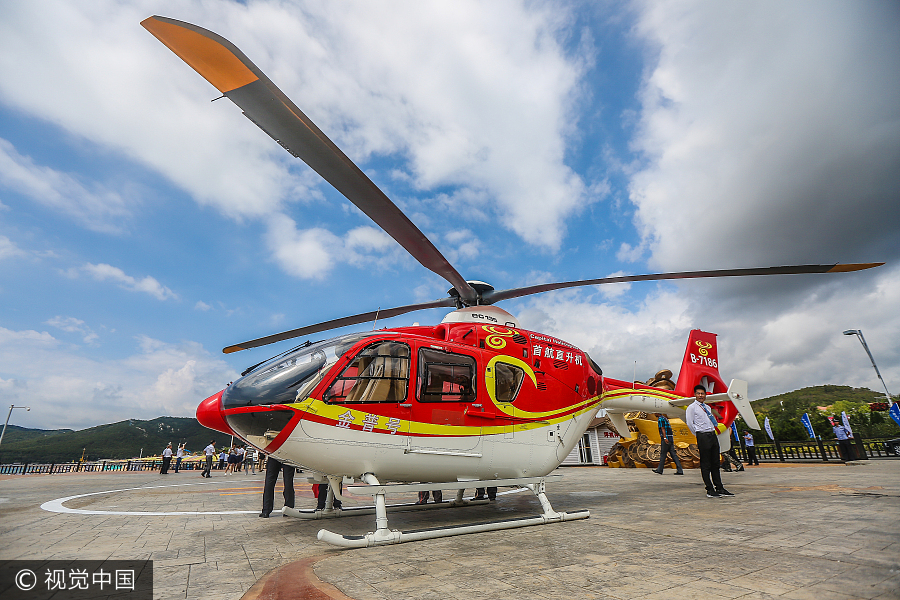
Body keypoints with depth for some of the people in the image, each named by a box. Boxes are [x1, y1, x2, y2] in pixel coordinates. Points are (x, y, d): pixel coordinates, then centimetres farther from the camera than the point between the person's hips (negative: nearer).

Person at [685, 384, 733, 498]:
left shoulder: (707, 407, 18)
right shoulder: (692, 407, -4)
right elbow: (690, 423, -6)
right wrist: (699, 436, 0)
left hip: (713, 435, 7)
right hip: (703, 436, -7)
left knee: (715, 463, 11)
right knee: (705, 465, -3)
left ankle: (719, 488, 19)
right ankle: (710, 490, 2)